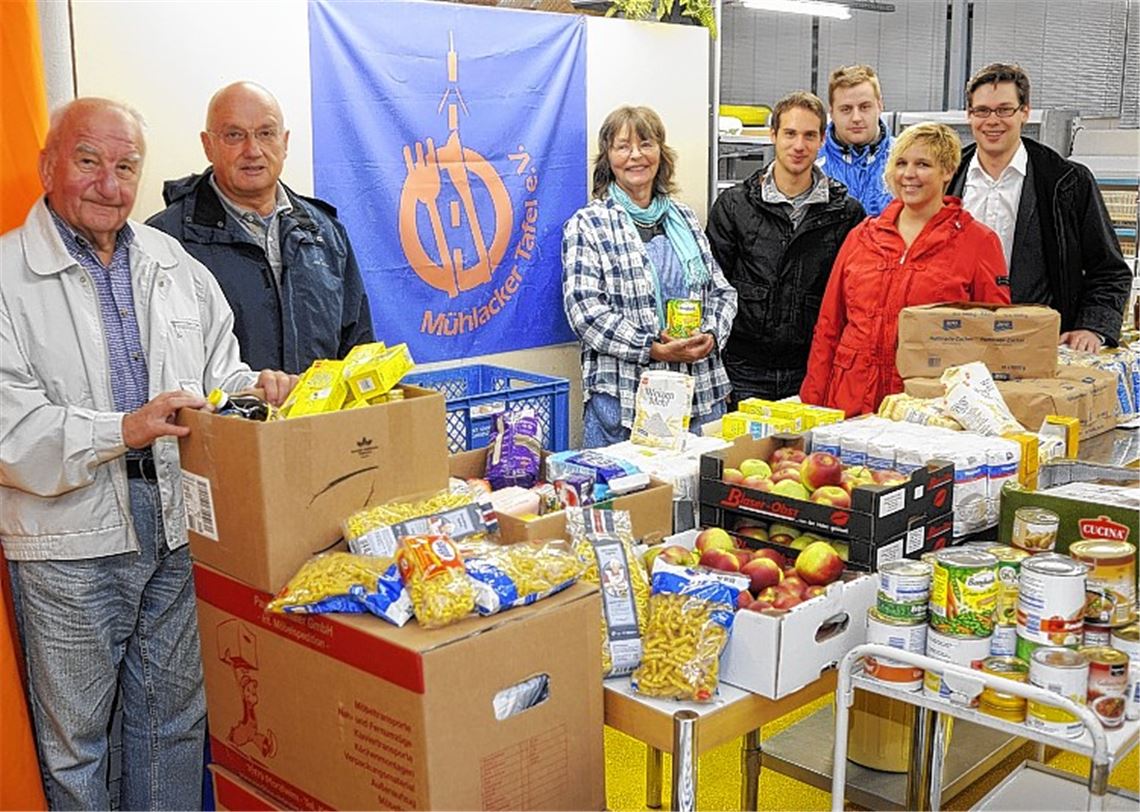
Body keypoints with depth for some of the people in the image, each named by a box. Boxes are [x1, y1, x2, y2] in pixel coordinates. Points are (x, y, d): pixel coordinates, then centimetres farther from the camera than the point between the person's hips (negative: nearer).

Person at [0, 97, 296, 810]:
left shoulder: (176, 265, 10)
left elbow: (217, 368, 17)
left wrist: (253, 386, -4)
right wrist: (121, 431, -24)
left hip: (176, 526, 5)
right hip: (70, 542, -4)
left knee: (175, 718, 17)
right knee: (73, 731, 10)